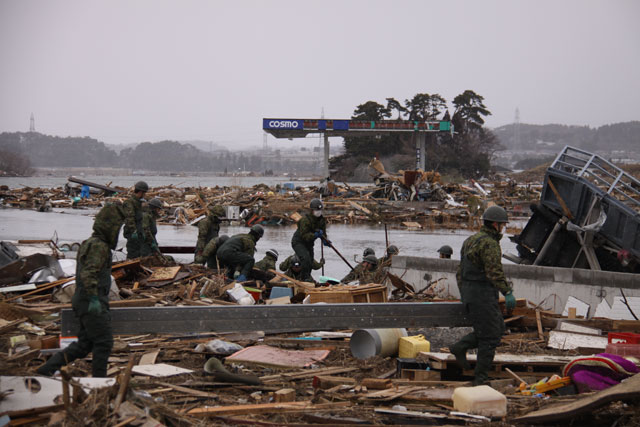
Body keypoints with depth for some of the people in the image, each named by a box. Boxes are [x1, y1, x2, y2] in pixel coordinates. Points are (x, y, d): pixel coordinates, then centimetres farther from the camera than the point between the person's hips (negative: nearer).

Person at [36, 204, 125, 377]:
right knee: (104, 342, -3)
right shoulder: (98, 246, -13)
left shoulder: (89, 244, 19)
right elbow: (88, 274, -25)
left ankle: (48, 368, 9)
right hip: (93, 304, -10)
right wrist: (94, 298, -31)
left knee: (84, 344, 11)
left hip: (85, 303, 10)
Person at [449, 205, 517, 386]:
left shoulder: (471, 240, 15)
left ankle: (460, 347, 9)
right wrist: (508, 292, -25)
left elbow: (461, 271, 20)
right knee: (490, 337, -2)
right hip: (482, 295, -10)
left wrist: (463, 293, 25)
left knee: (498, 328, 17)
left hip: (468, 293, 10)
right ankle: (480, 379, 1)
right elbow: (495, 272, -24)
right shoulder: (489, 243, -15)